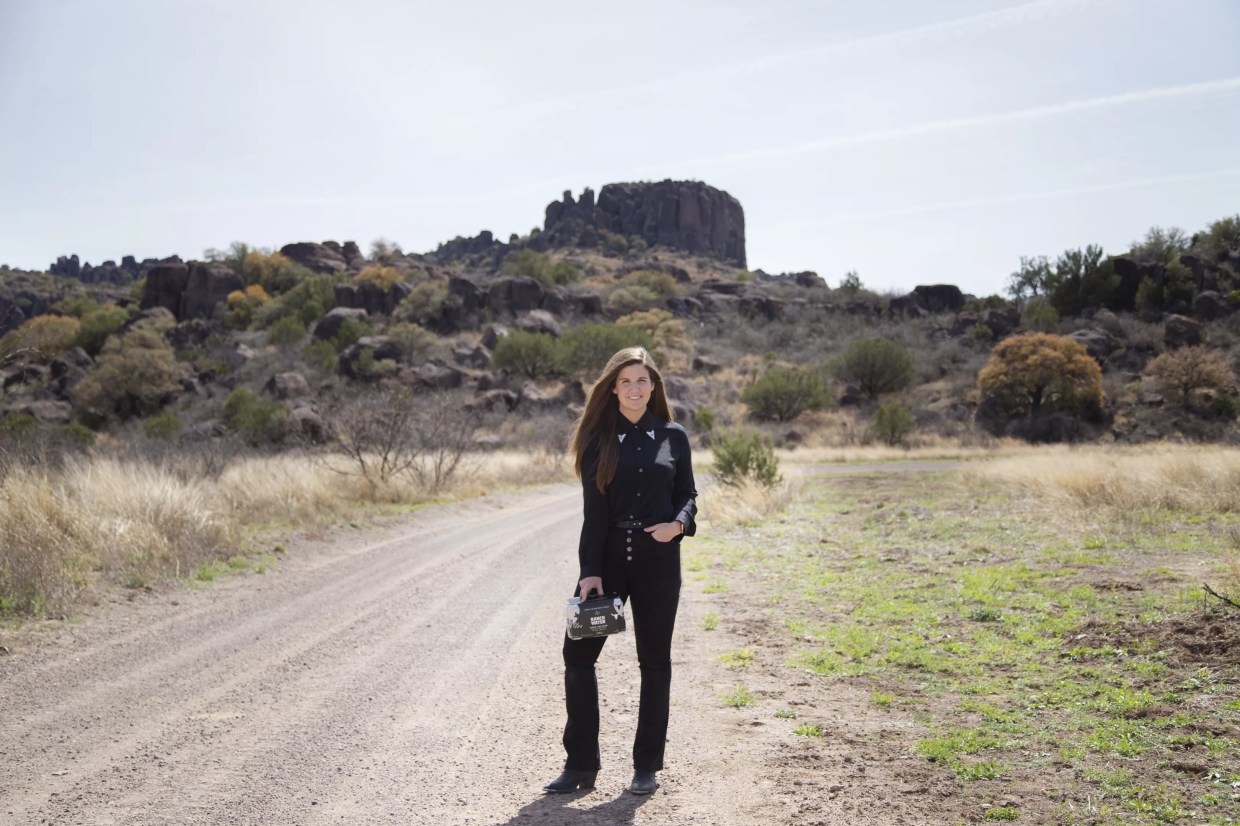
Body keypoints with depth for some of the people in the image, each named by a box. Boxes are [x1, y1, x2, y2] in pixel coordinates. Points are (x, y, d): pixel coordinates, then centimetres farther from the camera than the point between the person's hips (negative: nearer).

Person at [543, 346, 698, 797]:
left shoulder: (673, 437, 5)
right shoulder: (599, 439, 1)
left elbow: (687, 494, 10)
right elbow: (595, 509, -3)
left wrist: (678, 524, -12)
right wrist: (590, 570, -10)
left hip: (658, 560, 0)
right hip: (607, 556, 0)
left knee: (654, 660, 7)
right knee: (578, 653, -3)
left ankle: (646, 766, 19)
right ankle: (580, 764, 10)